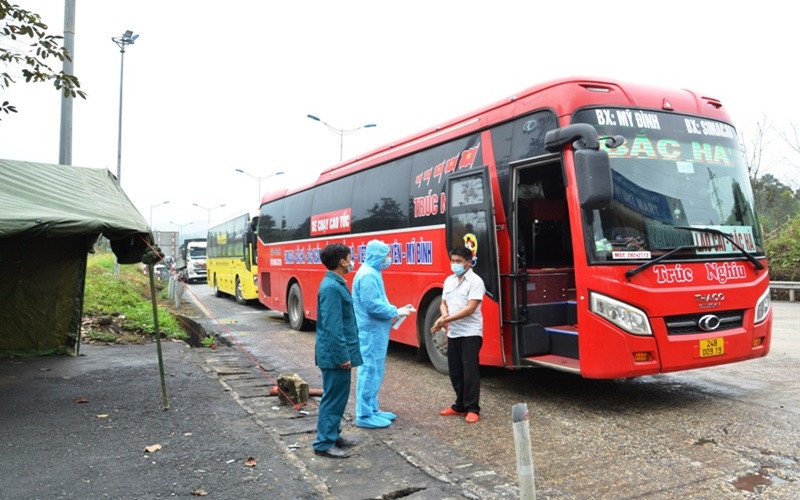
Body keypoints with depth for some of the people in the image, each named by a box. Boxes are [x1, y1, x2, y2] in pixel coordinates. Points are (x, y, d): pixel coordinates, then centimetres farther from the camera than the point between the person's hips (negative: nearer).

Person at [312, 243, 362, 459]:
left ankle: (332, 435, 29)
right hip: (335, 354, -10)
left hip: (338, 352, 10)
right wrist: (342, 355, -21)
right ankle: (324, 444, 9)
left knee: (339, 396, 18)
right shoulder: (332, 287, -22)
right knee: (333, 398, -1)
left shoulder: (336, 284, 11)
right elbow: (332, 327, -24)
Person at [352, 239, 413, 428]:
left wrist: (396, 310, 7)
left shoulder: (373, 273, 14)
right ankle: (364, 416, 4)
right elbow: (373, 306, -23)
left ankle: (372, 409, 26)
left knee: (375, 371, 16)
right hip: (371, 331, -10)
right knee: (369, 371, -4)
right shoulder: (367, 275, -18)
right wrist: (396, 312, -12)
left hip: (375, 331, 10)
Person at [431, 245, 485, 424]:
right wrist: (444, 315, -8)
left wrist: (446, 320, -19)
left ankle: (472, 409, 6)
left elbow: (470, 308, -18)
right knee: (455, 371, 12)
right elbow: (443, 303, 15)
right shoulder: (449, 280, 11)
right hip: (453, 333, 7)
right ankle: (460, 405, 24)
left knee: (470, 371, -4)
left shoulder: (475, 281, -11)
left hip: (470, 333, -7)